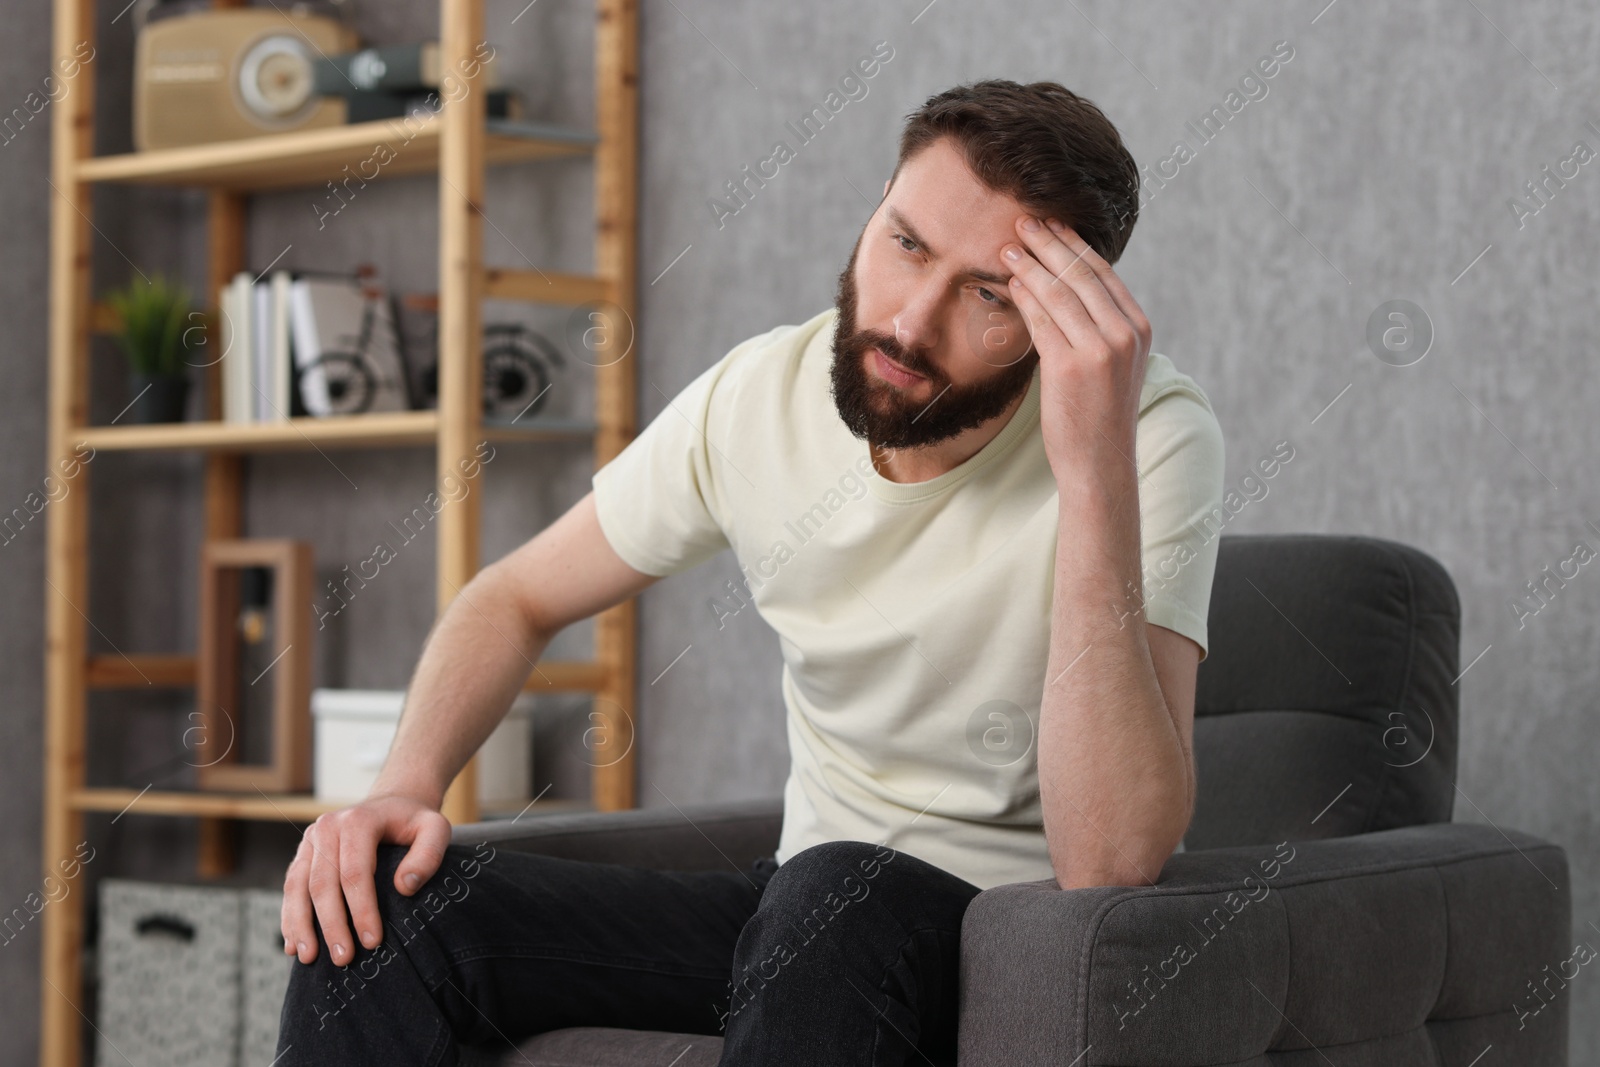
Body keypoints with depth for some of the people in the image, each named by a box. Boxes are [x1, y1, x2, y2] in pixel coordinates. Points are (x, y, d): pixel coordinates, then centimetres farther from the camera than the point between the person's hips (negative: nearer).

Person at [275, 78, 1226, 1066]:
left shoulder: (1156, 435, -20)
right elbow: (518, 600, 9)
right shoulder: (764, 393, -6)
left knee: (838, 895, -37)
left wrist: (1096, 468, -37)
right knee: (378, 904, -16)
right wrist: (405, 785, -11)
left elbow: (1110, 860, -32)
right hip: (807, 906, 4)